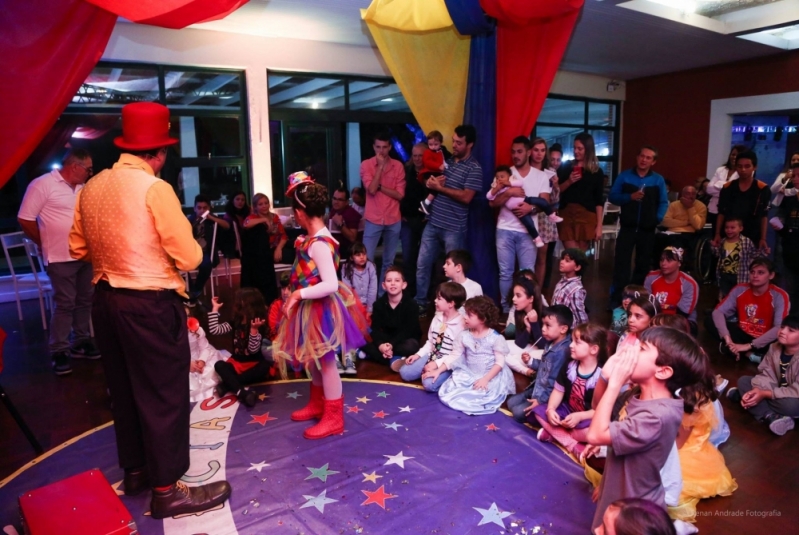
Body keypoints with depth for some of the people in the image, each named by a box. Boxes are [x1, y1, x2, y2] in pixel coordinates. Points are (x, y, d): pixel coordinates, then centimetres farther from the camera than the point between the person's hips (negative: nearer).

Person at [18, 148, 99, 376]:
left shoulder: (82, 187, 9)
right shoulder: (43, 184, -11)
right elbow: (25, 219, -9)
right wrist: (46, 244, -2)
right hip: (61, 257, -6)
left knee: (84, 301, 13)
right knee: (64, 304, -2)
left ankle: (80, 342, 27)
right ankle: (58, 351, 10)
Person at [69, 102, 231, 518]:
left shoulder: (92, 187, 5)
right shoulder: (155, 188, -16)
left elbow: (79, 249, 12)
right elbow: (189, 258, -16)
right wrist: (162, 250, 5)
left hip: (105, 300, 8)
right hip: (150, 305, -7)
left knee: (123, 389, 20)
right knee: (163, 394, 5)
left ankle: (135, 470, 37)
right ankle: (166, 490, 17)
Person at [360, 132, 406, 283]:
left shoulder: (398, 166, 1)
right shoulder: (366, 164, -3)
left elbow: (400, 194, -4)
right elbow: (371, 189, -16)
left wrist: (379, 186, -13)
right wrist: (380, 166, -15)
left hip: (393, 220, 2)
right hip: (373, 219, -2)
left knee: (389, 261, 13)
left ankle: (384, 291, 26)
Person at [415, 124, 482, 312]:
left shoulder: (474, 169, -9)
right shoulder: (448, 161, 11)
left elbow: (466, 197, -19)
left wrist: (439, 187, -14)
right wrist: (432, 182, -2)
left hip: (453, 228, -6)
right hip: (433, 223, 6)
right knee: (422, 265, 8)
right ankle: (420, 302, 21)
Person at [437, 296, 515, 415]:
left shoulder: (495, 337, -11)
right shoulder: (464, 336, 1)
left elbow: (500, 362, -12)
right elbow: (454, 356, 4)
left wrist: (485, 379, -23)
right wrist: (438, 371, -3)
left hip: (491, 376, -4)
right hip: (468, 375, 4)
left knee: (483, 396, -32)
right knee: (446, 392, -13)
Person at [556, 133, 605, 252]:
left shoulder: (597, 172, 5)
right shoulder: (565, 167, 9)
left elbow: (599, 200, 4)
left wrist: (599, 225, -1)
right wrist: (569, 182, -11)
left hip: (587, 216, 0)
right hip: (566, 214, 0)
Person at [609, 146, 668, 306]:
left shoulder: (658, 180, 4)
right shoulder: (624, 176, 3)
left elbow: (664, 202, 6)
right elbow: (612, 196, -1)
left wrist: (658, 218, -9)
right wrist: (629, 197, -16)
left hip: (648, 229, 2)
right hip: (627, 227, -2)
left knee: (643, 264, 11)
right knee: (621, 263, -5)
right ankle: (617, 298, 0)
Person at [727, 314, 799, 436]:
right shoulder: (774, 348, -7)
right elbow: (766, 375, -6)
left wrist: (765, 394, -30)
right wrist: (755, 391, -25)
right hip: (777, 391, 7)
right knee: (743, 380, -8)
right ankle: (770, 416, -24)